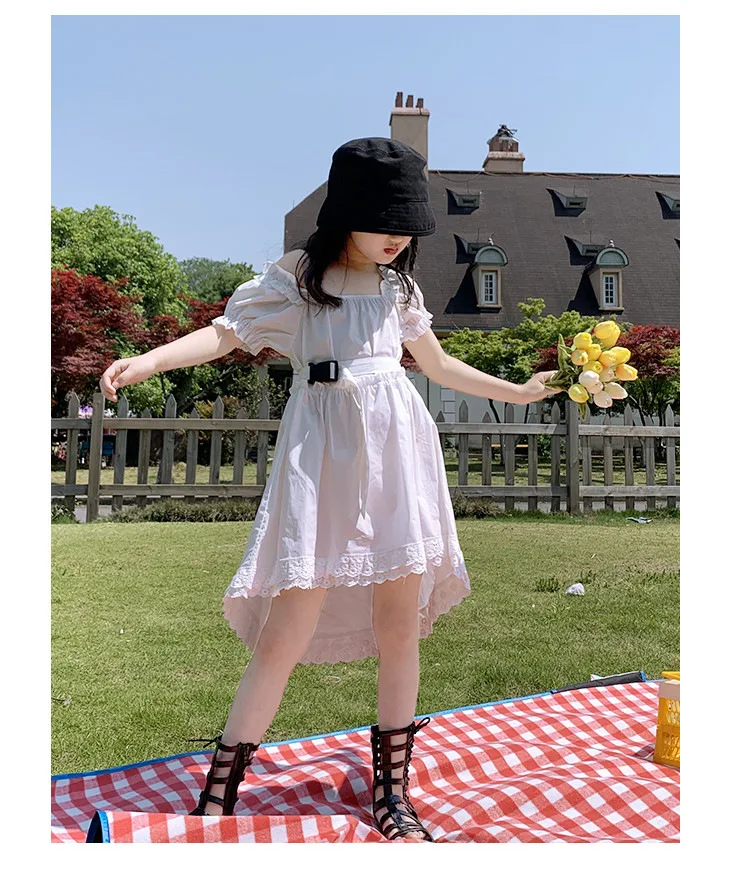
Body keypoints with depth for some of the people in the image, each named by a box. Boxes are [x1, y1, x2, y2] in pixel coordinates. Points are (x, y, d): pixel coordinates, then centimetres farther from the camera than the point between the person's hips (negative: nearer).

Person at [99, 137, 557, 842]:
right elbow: (224, 333, -6)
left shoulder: (399, 285, 16)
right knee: (289, 626, -8)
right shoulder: (295, 276, 3)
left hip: (397, 445, 4)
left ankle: (391, 792, 19)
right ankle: (217, 795, 8)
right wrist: (147, 360, -23)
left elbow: (439, 365, 27)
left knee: (400, 621, 3)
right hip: (323, 448, -4)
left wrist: (518, 392, 32)